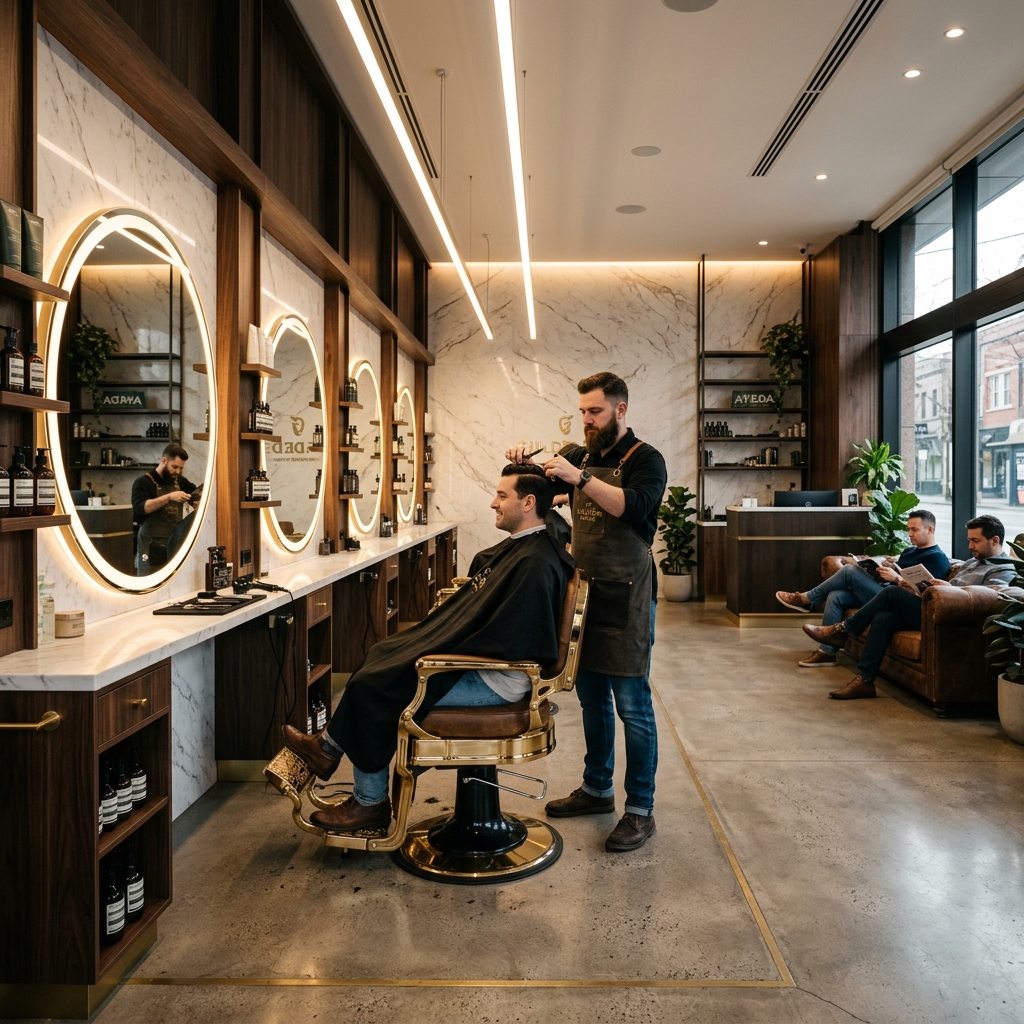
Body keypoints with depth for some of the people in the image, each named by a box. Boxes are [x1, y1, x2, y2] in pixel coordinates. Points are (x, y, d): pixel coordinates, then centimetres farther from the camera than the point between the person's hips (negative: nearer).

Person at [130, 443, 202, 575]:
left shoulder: (180, 481, 11)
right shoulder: (143, 482, -5)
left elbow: (197, 494, 23)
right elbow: (140, 507, -19)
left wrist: (203, 494, -1)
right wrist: (169, 497, -28)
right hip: (152, 547, -4)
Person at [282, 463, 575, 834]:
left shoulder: (536, 564, -23)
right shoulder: (518, 547, 9)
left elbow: (501, 639, -28)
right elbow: (475, 612, 16)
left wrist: (439, 659, -18)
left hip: (494, 682, -10)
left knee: (373, 687, -8)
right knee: (377, 658, 10)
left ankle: (371, 804, 9)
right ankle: (328, 748, 20)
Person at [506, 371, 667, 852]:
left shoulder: (644, 459, -7)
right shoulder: (580, 456, 13)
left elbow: (634, 507, -24)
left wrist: (580, 478, -32)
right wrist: (523, 464, -9)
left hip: (626, 599, -7)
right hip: (585, 593, 7)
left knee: (632, 705, -1)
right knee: (591, 698, 16)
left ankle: (640, 811, 10)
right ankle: (597, 789, 32)